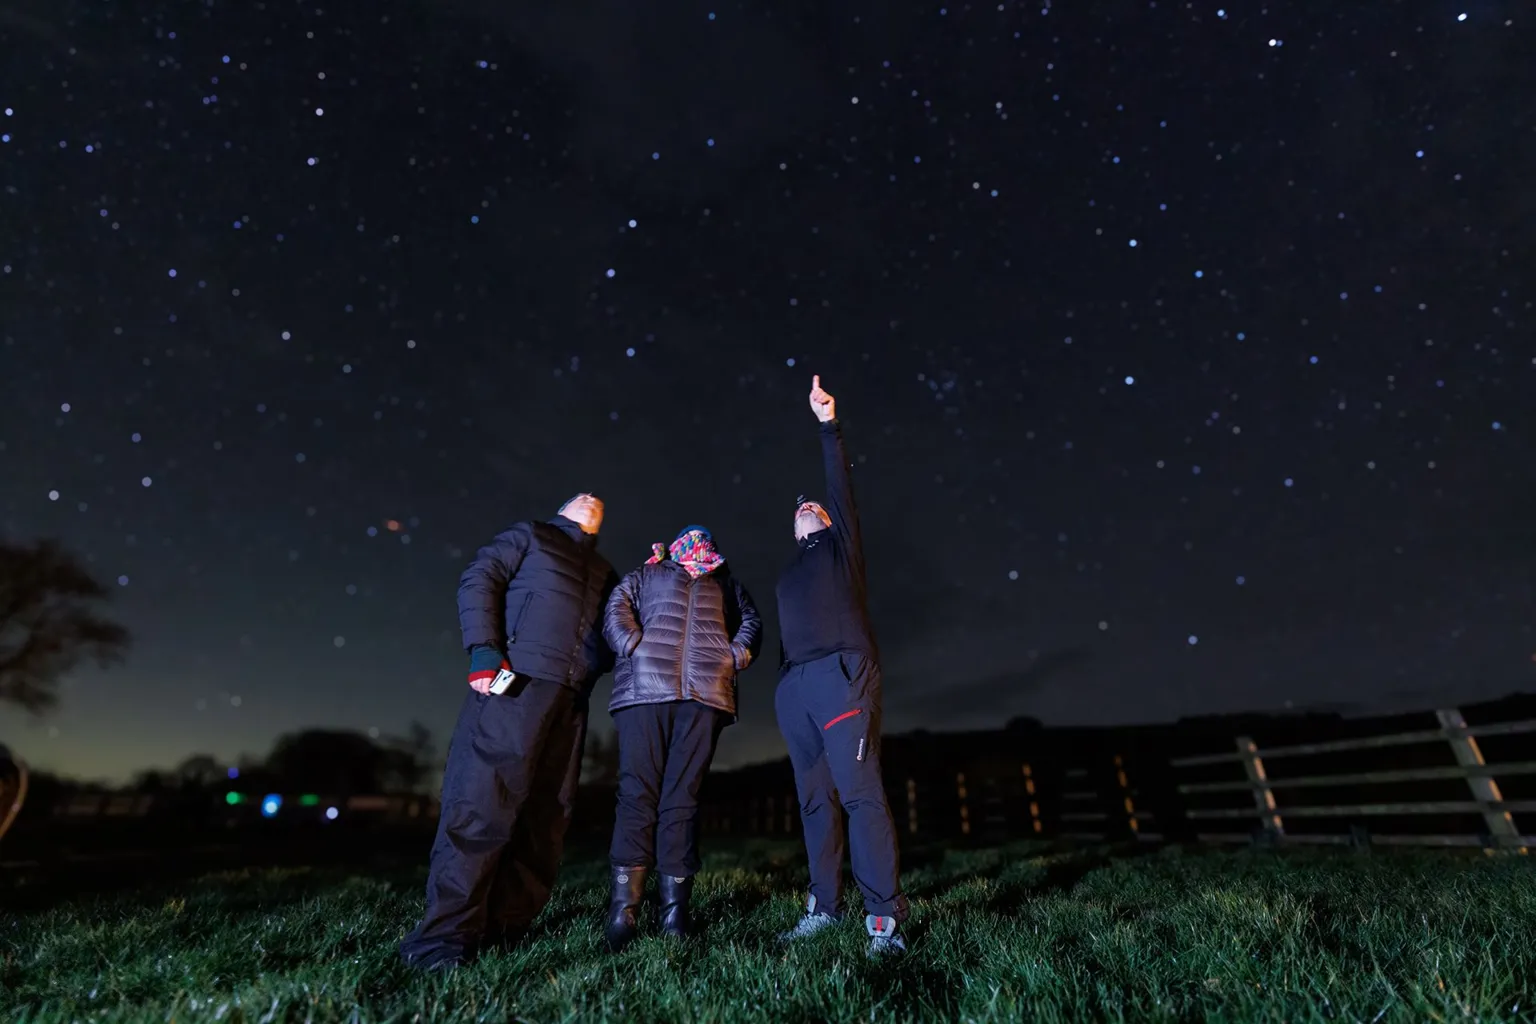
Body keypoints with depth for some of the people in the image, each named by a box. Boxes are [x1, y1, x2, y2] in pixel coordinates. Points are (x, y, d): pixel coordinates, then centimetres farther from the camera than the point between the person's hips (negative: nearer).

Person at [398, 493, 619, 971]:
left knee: (546, 815, 4)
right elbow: (478, 580, 2)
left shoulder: (606, 574, 27)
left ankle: (503, 928, 13)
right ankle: (446, 933, 0)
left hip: (570, 699, 5)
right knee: (482, 801, -8)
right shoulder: (530, 536, 15)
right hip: (514, 679, -5)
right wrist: (484, 651, -11)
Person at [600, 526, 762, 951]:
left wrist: (737, 655, 0)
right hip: (645, 688, -1)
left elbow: (752, 621, 19)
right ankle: (624, 908, -4)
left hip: (706, 693, 1)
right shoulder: (646, 575, 25)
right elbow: (616, 610, 11)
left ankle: (674, 908, -4)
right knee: (638, 792, -6)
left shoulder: (727, 583, 29)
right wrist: (635, 649, -7)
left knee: (683, 796, -3)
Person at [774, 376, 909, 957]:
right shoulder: (790, 575, 27)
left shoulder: (840, 545, 16)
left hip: (840, 676, -5)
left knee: (860, 793, -10)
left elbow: (841, 486, 6)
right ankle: (824, 907, 16)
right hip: (794, 689, 5)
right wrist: (782, 688, 13)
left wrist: (828, 426, 2)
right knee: (815, 800, 7)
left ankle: (884, 916, -5)